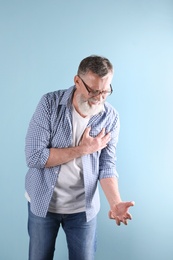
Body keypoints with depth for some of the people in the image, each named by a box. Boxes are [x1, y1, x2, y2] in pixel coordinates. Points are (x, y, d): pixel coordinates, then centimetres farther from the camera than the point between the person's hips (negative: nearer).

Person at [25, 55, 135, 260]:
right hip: (43, 202, 0)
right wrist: (83, 149, -21)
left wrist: (115, 203, -25)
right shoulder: (50, 103, -15)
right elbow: (34, 157, -20)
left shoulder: (111, 117, -9)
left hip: (83, 207, 1)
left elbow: (107, 166, -8)